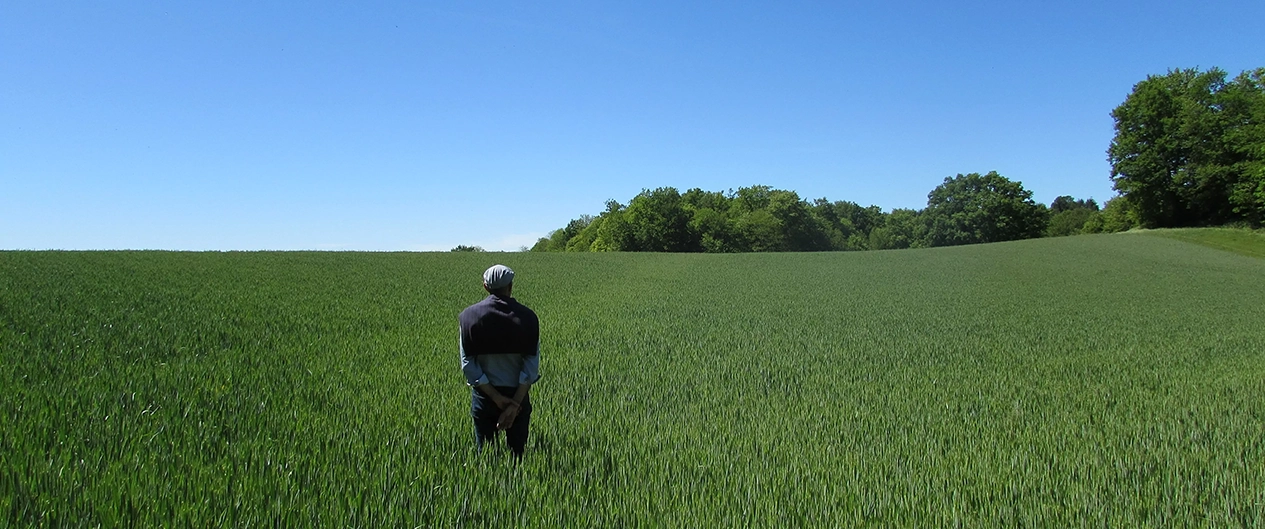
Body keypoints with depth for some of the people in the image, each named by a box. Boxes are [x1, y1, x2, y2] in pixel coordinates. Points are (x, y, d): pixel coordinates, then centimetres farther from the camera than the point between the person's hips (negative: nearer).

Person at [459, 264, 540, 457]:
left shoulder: (470, 316, -5)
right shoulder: (526, 317, -6)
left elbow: (468, 364, -7)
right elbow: (532, 364, -10)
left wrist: (496, 397, -8)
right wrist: (515, 403, -11)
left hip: (484, 396, 0)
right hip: (517, 393, 0)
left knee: (484, 451, 12)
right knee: (516, 450, 10)